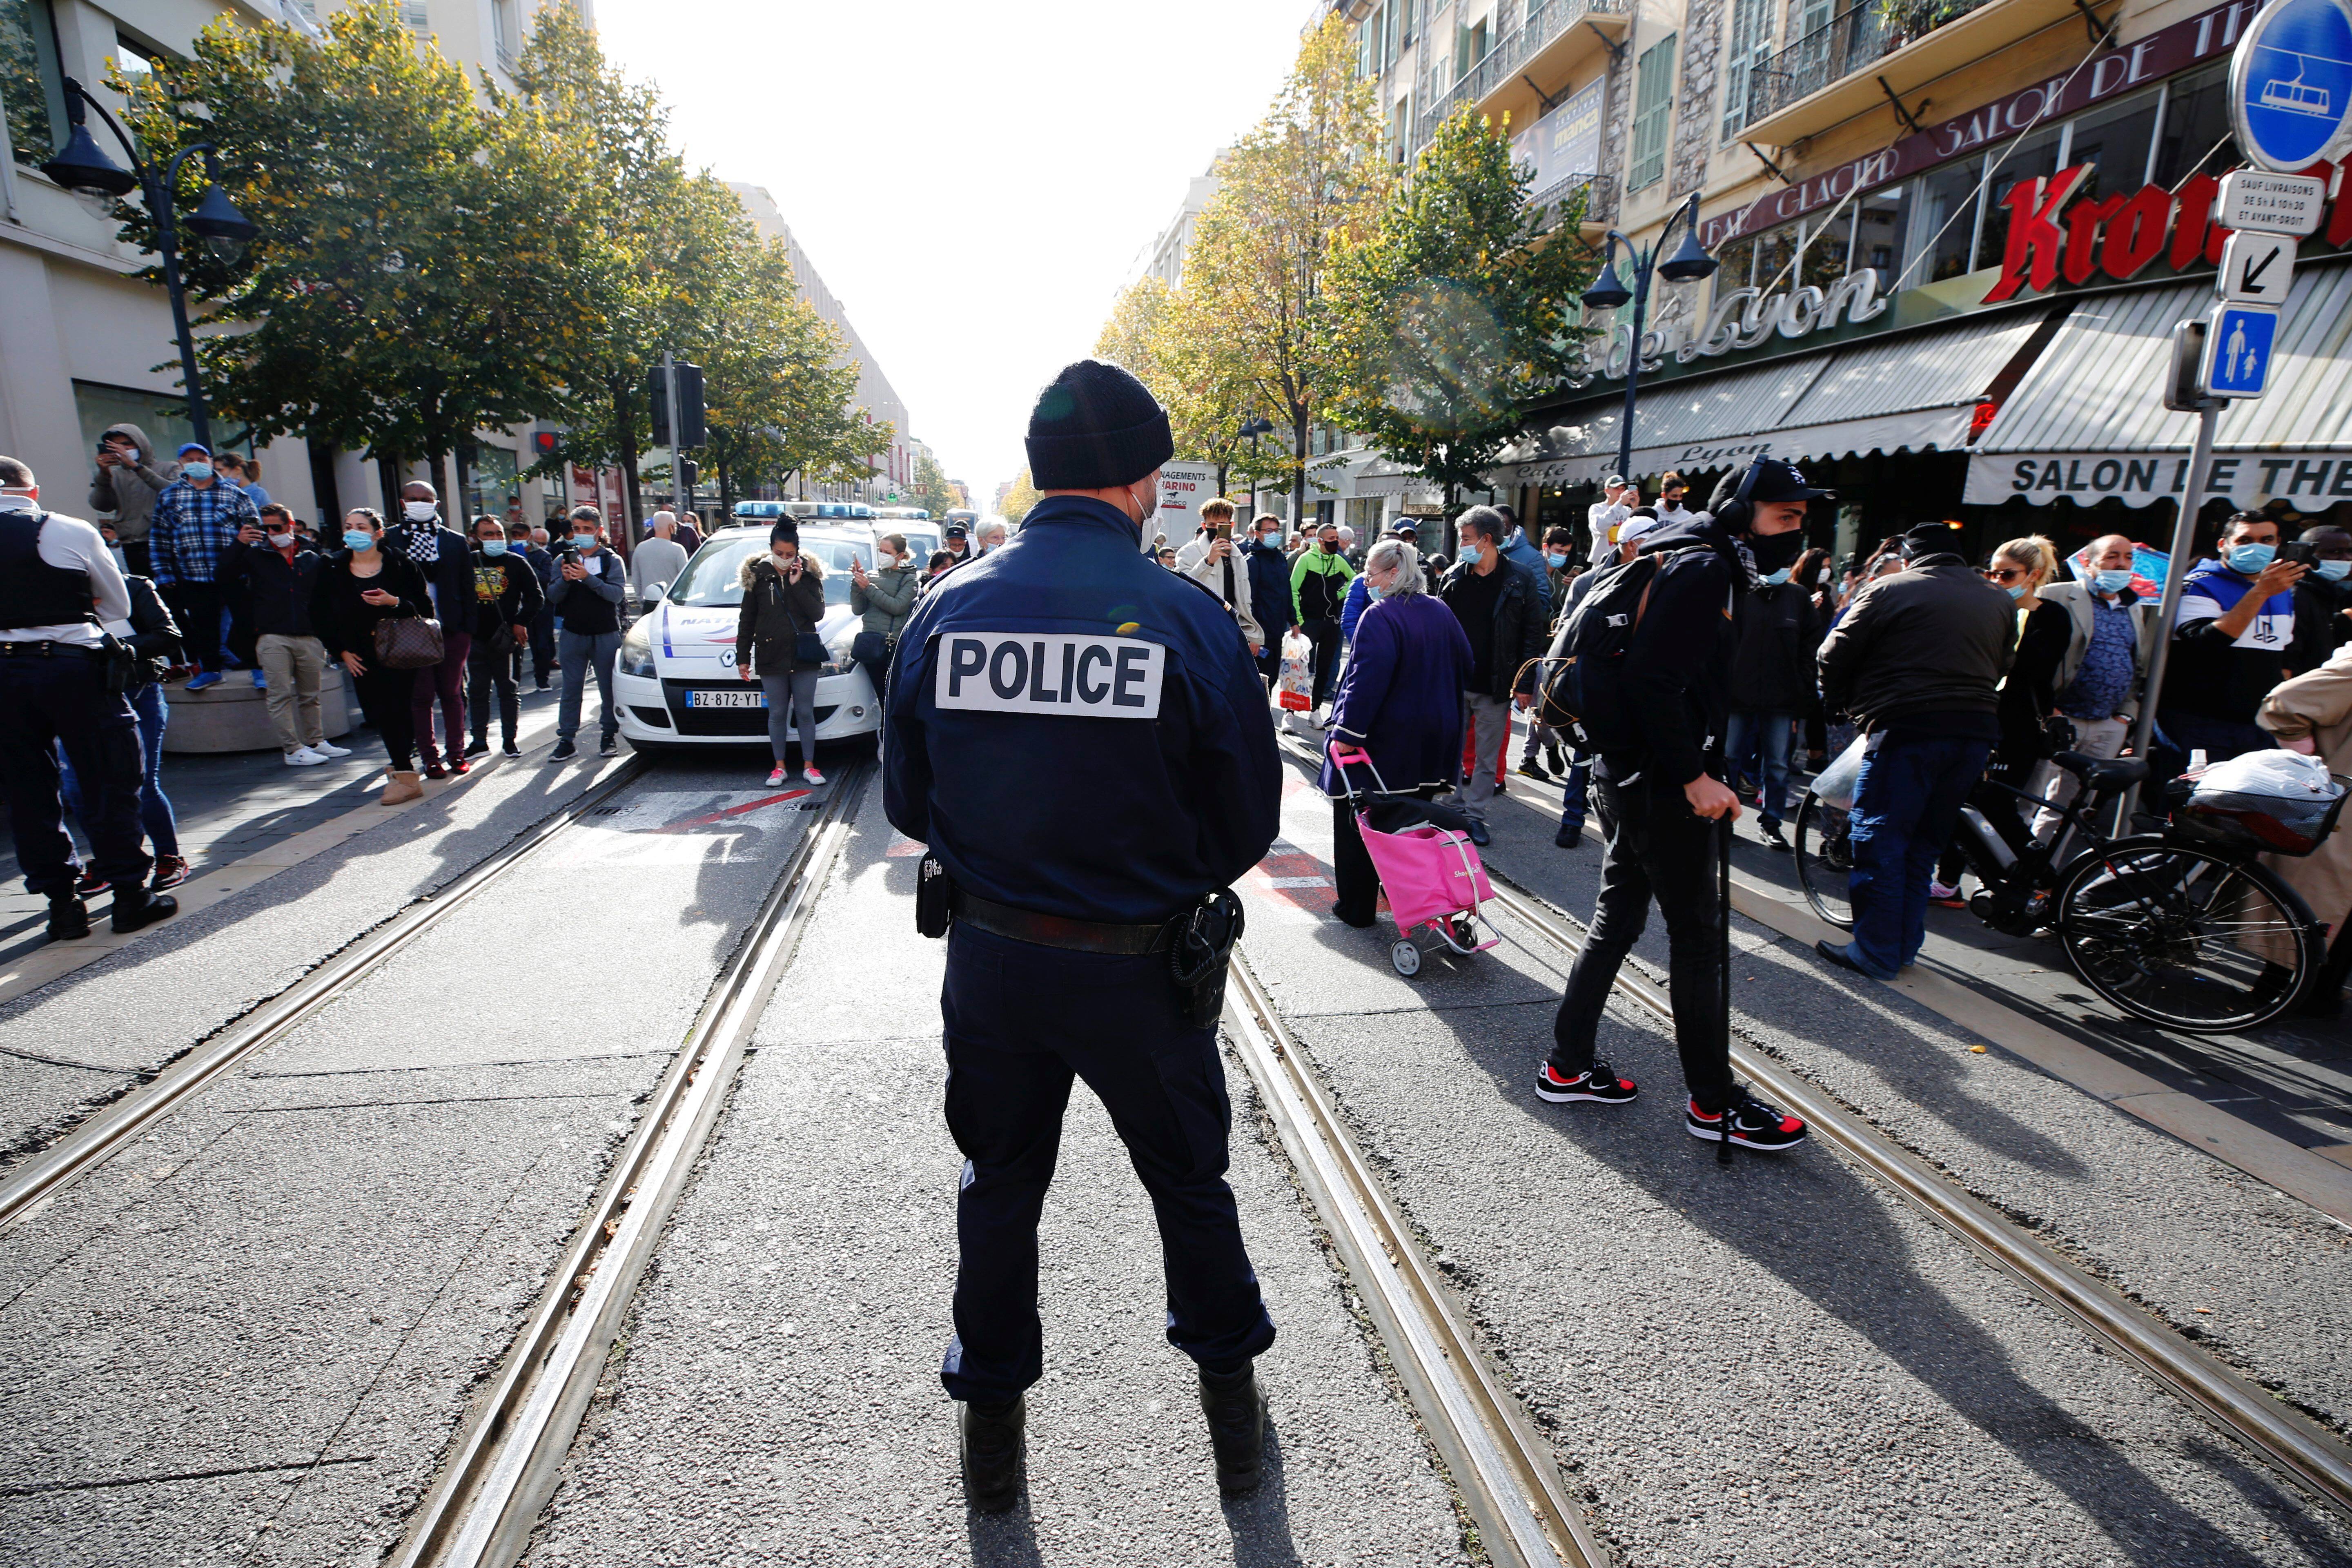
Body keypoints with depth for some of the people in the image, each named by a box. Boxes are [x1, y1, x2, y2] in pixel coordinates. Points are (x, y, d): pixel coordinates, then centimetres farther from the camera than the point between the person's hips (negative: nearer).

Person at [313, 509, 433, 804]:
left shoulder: (401, 565, -1)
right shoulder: (332, 569, 6)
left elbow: (424, 608, -2)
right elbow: (320, 616, 9)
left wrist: (395, 602, -21)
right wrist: (342, 651, 2)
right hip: (360, 657, 3)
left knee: (396, 710, -8)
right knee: (379, 713, 0)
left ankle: (404, 775, -7)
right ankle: (404, 769, 12)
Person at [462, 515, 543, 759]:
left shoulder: (516, 563, 3)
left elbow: (534, 595, 4)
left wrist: (521, 623, -6)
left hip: (506, 638, -2)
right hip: (475, 638, 2)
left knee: (508, 690, 5)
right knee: (477, 691, 7)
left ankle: (509, 740, 11)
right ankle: (479, 741, 14)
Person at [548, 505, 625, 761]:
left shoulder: (611, 560, 3)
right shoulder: (563, 560, 11)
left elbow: (616, 594, -12)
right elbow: (553, 598, 4)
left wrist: (588, 578, -25)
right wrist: (565, 580, -16)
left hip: (606, 634, -2)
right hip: (572, 633, 2)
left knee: (609, 688, 2)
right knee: (571, 689, 2)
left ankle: (609, 736, 13)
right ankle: (567, 740, 5)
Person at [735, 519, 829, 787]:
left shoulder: (809, 574, 2)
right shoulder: (757, 575, 2)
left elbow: (818, 614, -8)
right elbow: (746, 620, 6)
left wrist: (797, 585, -15)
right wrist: (743, 657, 4)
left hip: (804, 656, 0)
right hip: (770, 657, 0)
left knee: (805, 713, 6)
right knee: (777, 714, 7)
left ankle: (809, 766, 16)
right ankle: (780, 767, 18)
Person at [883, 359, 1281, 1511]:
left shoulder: (946, 609, -6)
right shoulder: (1188, 619, -15)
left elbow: (908, 805, 2)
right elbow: (1250, 822, -7)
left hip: (989, 958, 3)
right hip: (1142, 968, -2)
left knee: (999, 1190, 23)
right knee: (1189, 1184, 22)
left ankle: (991, 1433, 42)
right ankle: (1231, 1401, 42)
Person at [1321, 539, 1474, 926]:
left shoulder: (1380, 617, -17)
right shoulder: (1441, 613, 7)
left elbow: (1367, 679, -27)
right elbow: (1467, 666, 16)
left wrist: (1347, 732, -25)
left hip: (1381, 742, -7)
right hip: (1430, 743, 7)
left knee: (1358, 823, 4)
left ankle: (1356, 906, 9)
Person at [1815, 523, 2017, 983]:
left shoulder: (1889, 590, -2)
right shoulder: (2000, 602, 16)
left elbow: (1836, 655, -1)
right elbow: (2000, 669, 18)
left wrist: (1838, 703, 15)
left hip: (1907, 728, -6)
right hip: (1976, 733, 6)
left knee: (1879, 842, 1)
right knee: (1923, 845, 14)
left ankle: (1875, 953, 3)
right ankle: (1904, 946, 21)